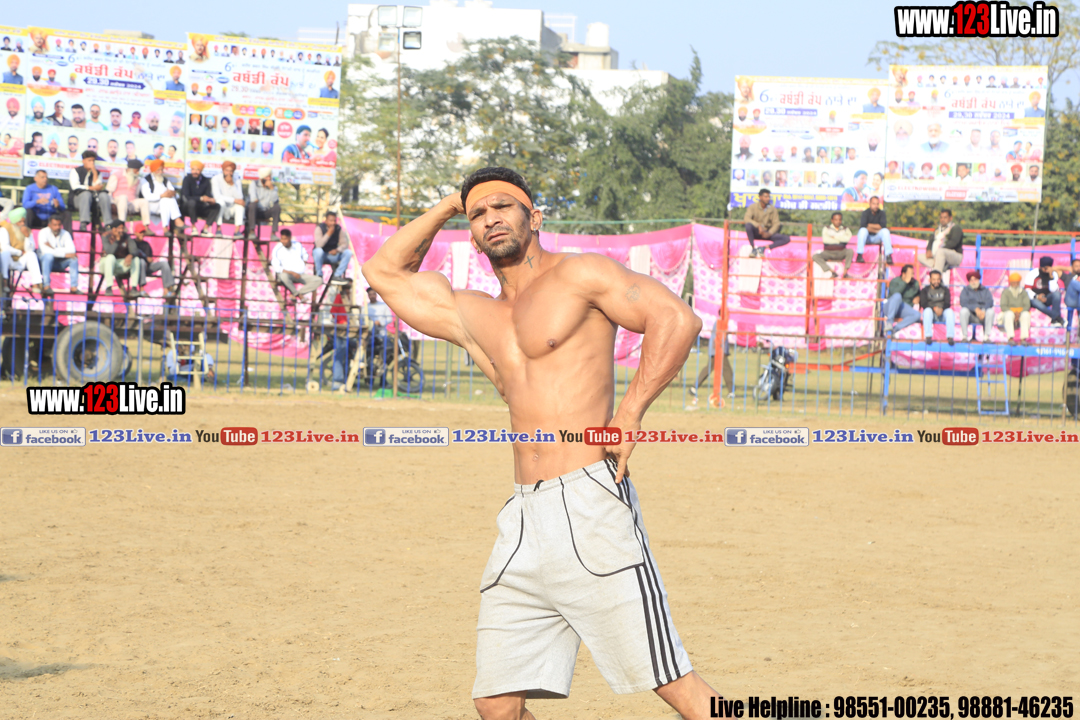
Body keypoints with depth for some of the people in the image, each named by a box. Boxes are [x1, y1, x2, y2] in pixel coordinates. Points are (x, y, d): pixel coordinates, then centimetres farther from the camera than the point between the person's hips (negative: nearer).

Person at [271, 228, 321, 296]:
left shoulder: (298, 245, 6)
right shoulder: (277, 249, -7)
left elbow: (305, 255, 27)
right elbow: (276, 268, -13)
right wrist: (292, 272, -21)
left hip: (301, 274, 4)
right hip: (286, 273, -4)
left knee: (318, 280, -18)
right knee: (284, 276, -42)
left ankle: (294, 294, -19)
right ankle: (298, 294, -17)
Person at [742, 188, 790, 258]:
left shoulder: (772, 209, 3)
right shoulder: (753, 207, -6)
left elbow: (776, 223, 0)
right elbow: (746, 218, -20)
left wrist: (769, 233, -20)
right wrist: (758, 226, -34)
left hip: (766, 233, 3)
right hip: (755, 233, -3)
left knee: (787, 239, -17)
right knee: (748, 225, -38)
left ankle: (763, 248, -17)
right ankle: (753, 248, -22)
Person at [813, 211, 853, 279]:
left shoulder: (845, 230, 12)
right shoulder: (827, 228, 8)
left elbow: (848, 238, -10)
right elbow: (825, 239, -10)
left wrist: (834, 237, -9)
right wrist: (840, 240, -5)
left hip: (841, 253, 0)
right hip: (828, 252, 0)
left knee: (850, 251, -32)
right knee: (815, 256, -28)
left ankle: (845, 272, -30)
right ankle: (832, 272, -34)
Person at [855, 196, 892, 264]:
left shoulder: (881, 213, -2)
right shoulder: (866, 213, -8)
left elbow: (882, 226, -15)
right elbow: (863, 226, -21)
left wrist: (870, 225, -15)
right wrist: (876, 230, -17)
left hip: (876, 238, 2)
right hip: (866, 238, -2)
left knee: (885, 231, -27)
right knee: (863, 230, -33)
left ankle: (888, 256, -34)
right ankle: (859, 255, -37)